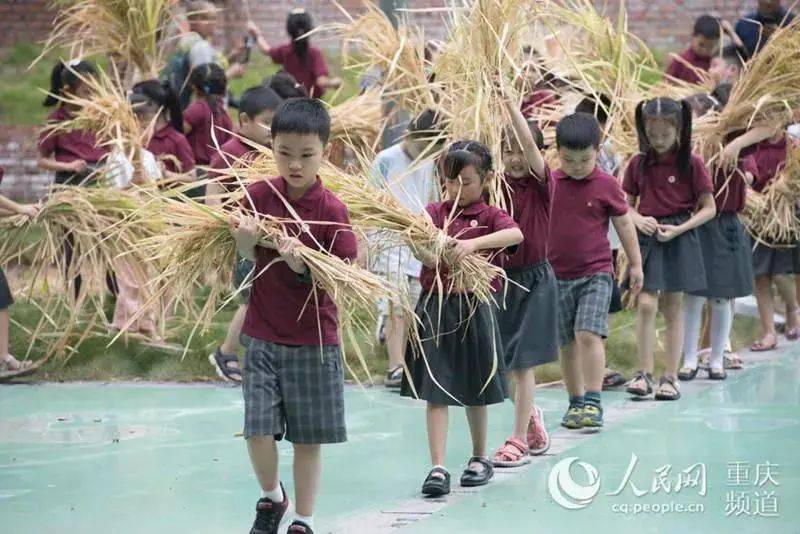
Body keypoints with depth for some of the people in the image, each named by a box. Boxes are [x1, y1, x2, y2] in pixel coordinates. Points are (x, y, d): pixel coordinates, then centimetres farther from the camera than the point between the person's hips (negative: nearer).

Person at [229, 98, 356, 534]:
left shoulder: (331, 211, -10)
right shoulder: (257, 196, -3)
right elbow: (246, 264, 0)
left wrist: (303, 265, -27)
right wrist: (245, 240, -21)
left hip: (314, 339, -1)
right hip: (262, 336, 2)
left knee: (308, 437, 6)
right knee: (258, 430, -3)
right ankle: (271, 497, 26)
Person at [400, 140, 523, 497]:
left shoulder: (489, 215, -1)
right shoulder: (435, 212, 6)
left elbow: (516, 234, -23)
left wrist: (474, 243, -36)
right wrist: (427, 252, -35)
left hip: (474, 309, -1)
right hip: (434, 307, 1)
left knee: (474, 390, 13)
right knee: (435, 390, -3)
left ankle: (480, 457, 32)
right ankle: (438, 469, -3)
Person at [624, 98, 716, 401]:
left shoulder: (691, 164, -5)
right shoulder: (638, 164, 4)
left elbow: (709, 208, -2)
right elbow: (627, 204, 14)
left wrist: (679, 229, -14)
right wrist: (638, 219, -8)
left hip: (678, 239, -2)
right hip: (646, 237, 2)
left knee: (673, 308, 5)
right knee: (646, 304, -10)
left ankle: (671, 377, 11)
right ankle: (644, 374, -2)